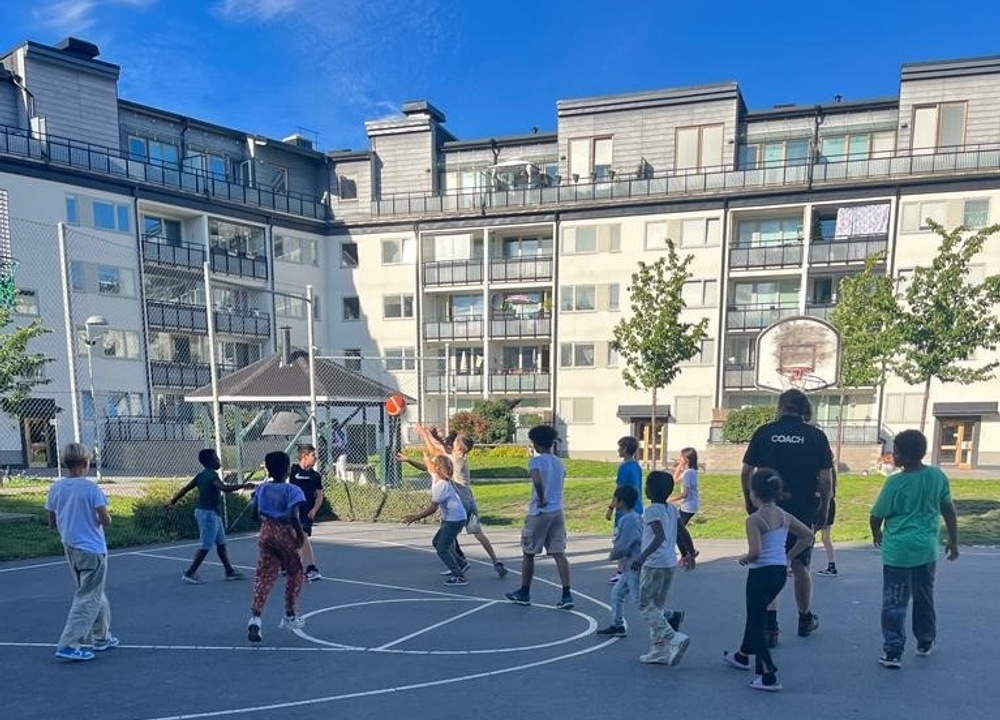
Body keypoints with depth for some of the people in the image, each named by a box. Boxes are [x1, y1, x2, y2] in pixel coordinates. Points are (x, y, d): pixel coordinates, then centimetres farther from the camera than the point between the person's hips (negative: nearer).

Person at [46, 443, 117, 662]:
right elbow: (105, 520, -15)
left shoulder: (55, 488, 0)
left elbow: (52, 523, 8)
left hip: (70, 548, 7)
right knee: (87, 599, 1)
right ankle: (69, 645, -2)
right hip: (92, 549, -7)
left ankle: (101, 637, 28)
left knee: (97, 595, 19)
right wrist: (105, 518, 7)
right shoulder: (91, 488, -16)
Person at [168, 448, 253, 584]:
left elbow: (185, 488, 15)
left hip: (211, 513, 10)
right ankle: (189, 573, 6)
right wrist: (243, 485, -33)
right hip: (209, 513, -10)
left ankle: (230, 571, 18)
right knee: (206, 546, -2)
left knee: (221, 543, 13)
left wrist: (173, 501, 23)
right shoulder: (211, 475, -18)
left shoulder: (201, 475, 10)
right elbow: (225, 488, -34)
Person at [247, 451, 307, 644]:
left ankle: (255, 618, -13)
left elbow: (256, 512, 8)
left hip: (266, 532, 4)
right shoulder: (292, 490, -14)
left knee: (264, 576, 5)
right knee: (295, 574, 16)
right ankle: (289, 617, 25)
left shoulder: (262, 488, 3)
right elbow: (293, 516, -23)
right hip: (285, 534, -4)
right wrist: (300, 534, -12)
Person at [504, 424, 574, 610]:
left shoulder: (536, 461, -12)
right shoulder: (559, 463, 11)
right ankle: (566, 595, -2)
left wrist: (541, 500, -18)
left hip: (539, 513, -6)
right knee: (559, 554, 4)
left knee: (528, 554, 10)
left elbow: (537, 480, -29)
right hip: (558, 512, 6)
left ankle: (524, 593, 22)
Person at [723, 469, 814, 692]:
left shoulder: (754, 519, -18)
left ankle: (769, 676, 0)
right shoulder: (784, 516, 3)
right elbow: (807, 534, 10)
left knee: (757, 620, 4)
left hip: (761, 573, -8)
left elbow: (755, 552, -26)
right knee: (756, 613, 26)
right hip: (781, 572, 8)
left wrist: (744, 559, -5)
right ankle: (743, 655, 44)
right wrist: (788, 556, 14)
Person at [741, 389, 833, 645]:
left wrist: (750, 504, 12)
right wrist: (824, 510, 9)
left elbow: (746, 473, 0)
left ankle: (769, 624, -1)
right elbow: (826, 479, -3)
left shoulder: (764, 432, -1)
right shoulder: (816, 436, -1)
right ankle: (805, 619, 34)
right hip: (803, 511, 1)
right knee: (800, 566, 17)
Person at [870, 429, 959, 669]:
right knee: (924, 598, 22)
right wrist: (953, 541, 19)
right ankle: (925, 642, 37)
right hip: (926, 550, 5)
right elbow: (949, 511, 7)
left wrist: (877, 534, 16)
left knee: (894, 602, 1)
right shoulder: (938, 476, -2)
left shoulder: (895, 482, -14)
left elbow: (876, 516, -5)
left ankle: (893, 651, 0)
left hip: (897, 551, -5)